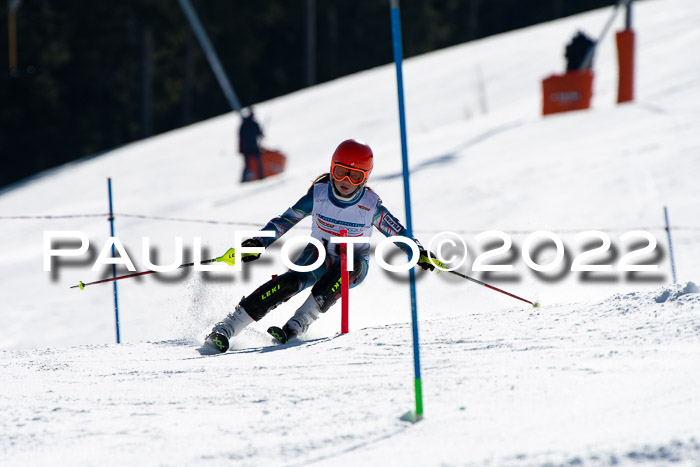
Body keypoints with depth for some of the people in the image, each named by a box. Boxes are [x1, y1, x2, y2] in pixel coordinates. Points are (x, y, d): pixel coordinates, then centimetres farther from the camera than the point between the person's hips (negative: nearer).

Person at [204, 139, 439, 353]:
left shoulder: (371, 205, -15)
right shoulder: (318, 195, -13)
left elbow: (398, 233, -5)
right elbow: (283, 221, -6)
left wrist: (420, 254, -21)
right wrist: (259, 243, -20)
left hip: (354, 269, 0)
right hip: (319, 256, 0)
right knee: (291, 281, -29)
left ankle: (297, 325, -37)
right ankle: (226, 328, -32)